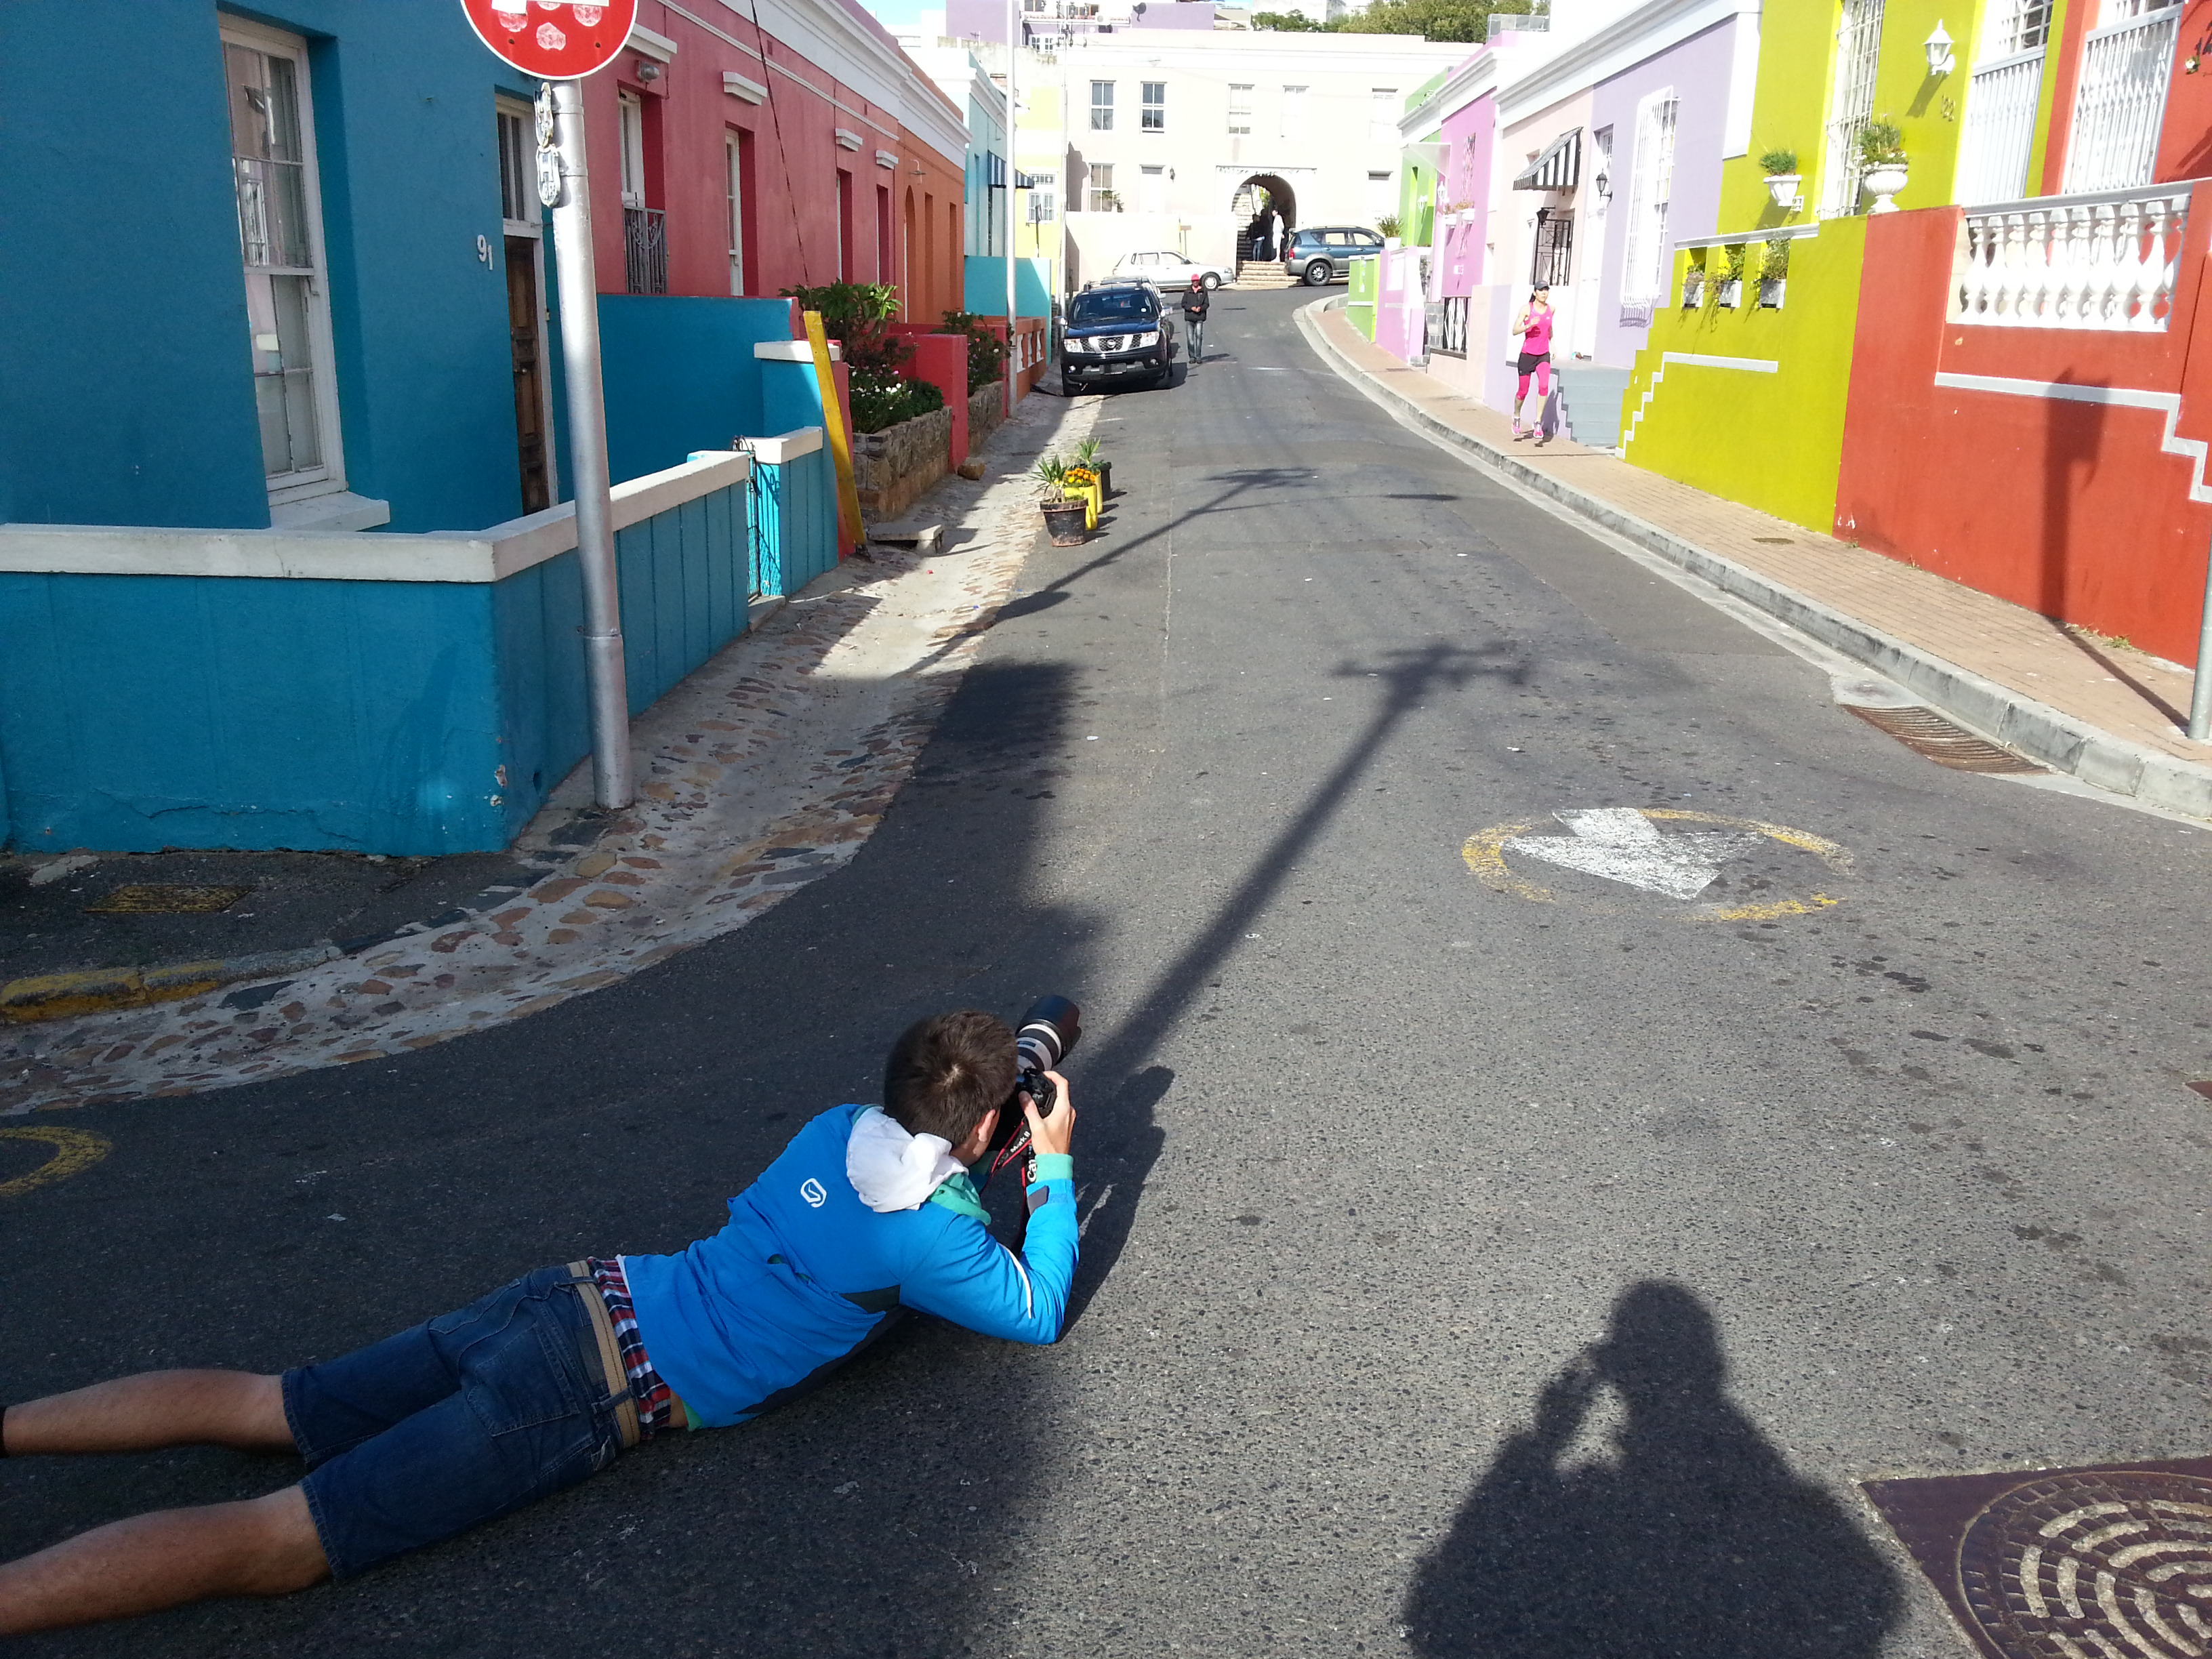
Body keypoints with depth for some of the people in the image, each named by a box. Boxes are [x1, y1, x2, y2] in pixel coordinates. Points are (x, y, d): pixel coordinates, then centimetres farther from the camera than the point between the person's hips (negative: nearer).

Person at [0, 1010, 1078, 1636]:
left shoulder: (833, 1129, 11)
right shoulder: (929, 1238, -11)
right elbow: (1038, 1313, 4)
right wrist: (1054, 1169, 11)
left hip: (582, 1297, 7)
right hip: (604, 1391, -7)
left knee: (262, 1407, 12)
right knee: (278, 1541, -10)